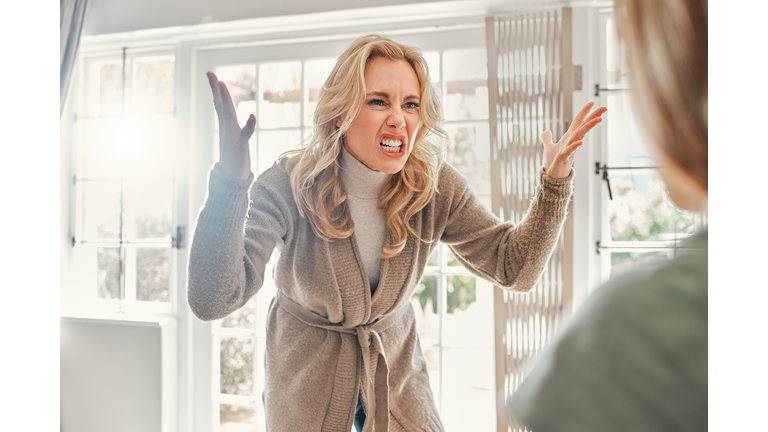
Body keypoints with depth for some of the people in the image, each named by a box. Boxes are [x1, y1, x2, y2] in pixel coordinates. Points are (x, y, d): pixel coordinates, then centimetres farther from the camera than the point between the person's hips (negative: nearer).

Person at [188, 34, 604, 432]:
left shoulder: (436, 187, -17)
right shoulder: (289, 186, -26)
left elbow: (515, 267, -11)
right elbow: (211, 301, -36)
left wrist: (555, 182, -24)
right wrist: (229, 182, -48)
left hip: (396, 365, 2)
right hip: (306, 373, -2)